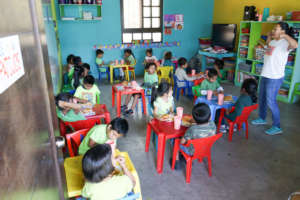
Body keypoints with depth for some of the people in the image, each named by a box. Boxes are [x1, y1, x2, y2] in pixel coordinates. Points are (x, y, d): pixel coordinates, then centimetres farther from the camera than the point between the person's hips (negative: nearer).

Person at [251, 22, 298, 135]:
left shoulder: (285, 43, -16)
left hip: (275, 78, -9)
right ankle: (262, 119, 38)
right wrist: (269, 36, 21)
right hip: (265, 75, 9)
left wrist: (284, 35, -29)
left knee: (271, 102, -3)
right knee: (261, 99, 19)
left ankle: (277, 127, 11)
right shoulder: (273, 41, 10)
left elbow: (295, 45, -39)